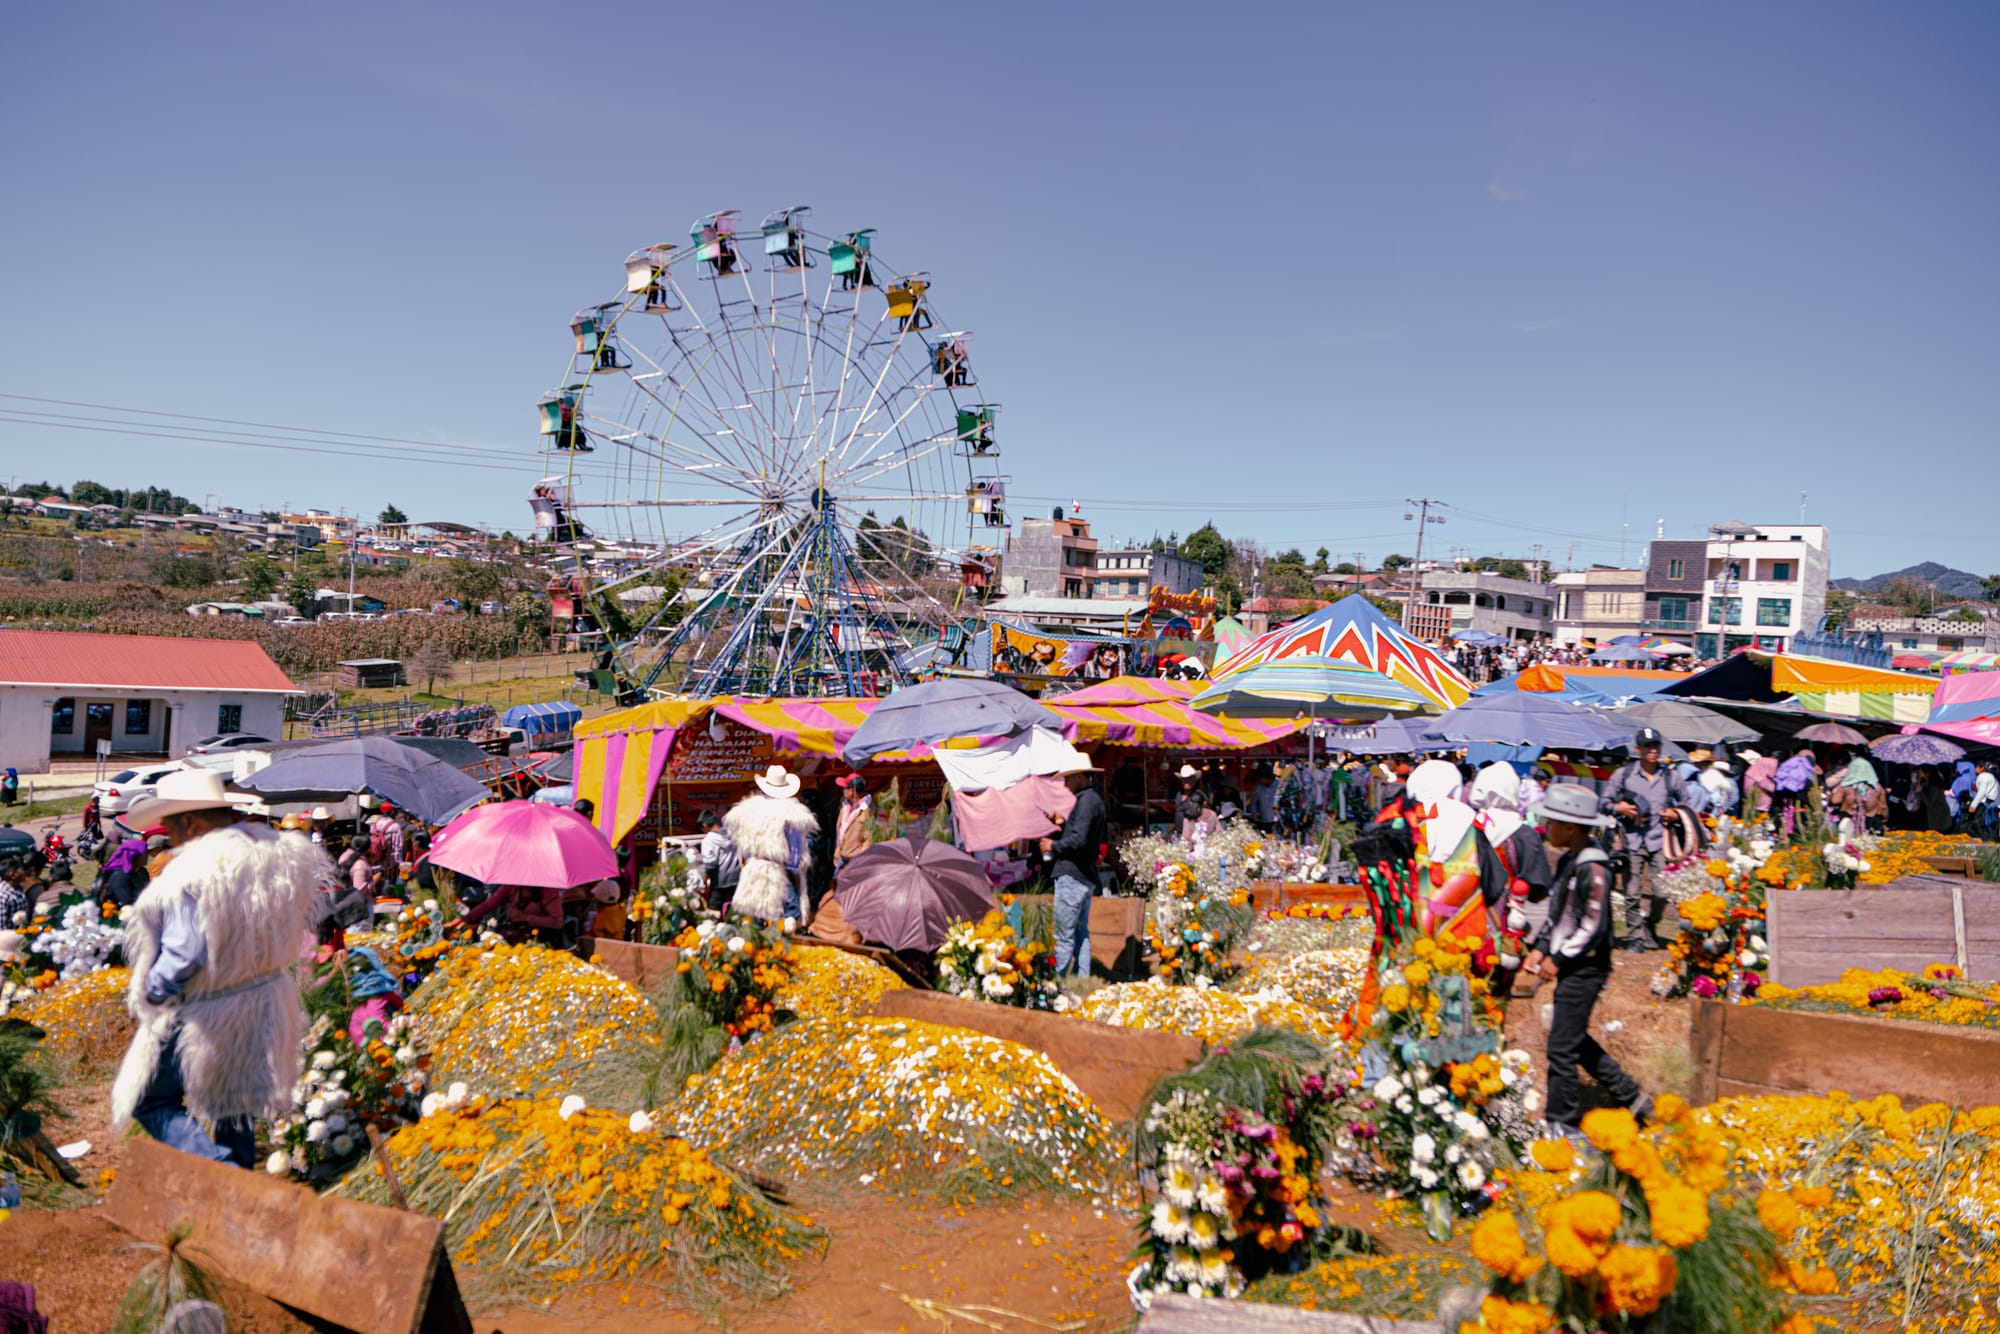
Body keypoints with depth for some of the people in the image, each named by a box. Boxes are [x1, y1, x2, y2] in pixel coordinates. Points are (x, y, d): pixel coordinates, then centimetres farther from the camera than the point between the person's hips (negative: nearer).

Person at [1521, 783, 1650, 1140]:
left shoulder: (1592, 867, -20)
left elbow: (1594, 925, -20)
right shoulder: (1567, 860, 9)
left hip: (1584, 968, -10)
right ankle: (1630, 1097, 32)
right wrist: (1540, 948, 7)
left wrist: (1559, 958, -16)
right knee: (1574, 1039, 19)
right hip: (1570, 966, 10)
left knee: (1562, 1047, -3)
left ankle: (1563, 1126, 8)